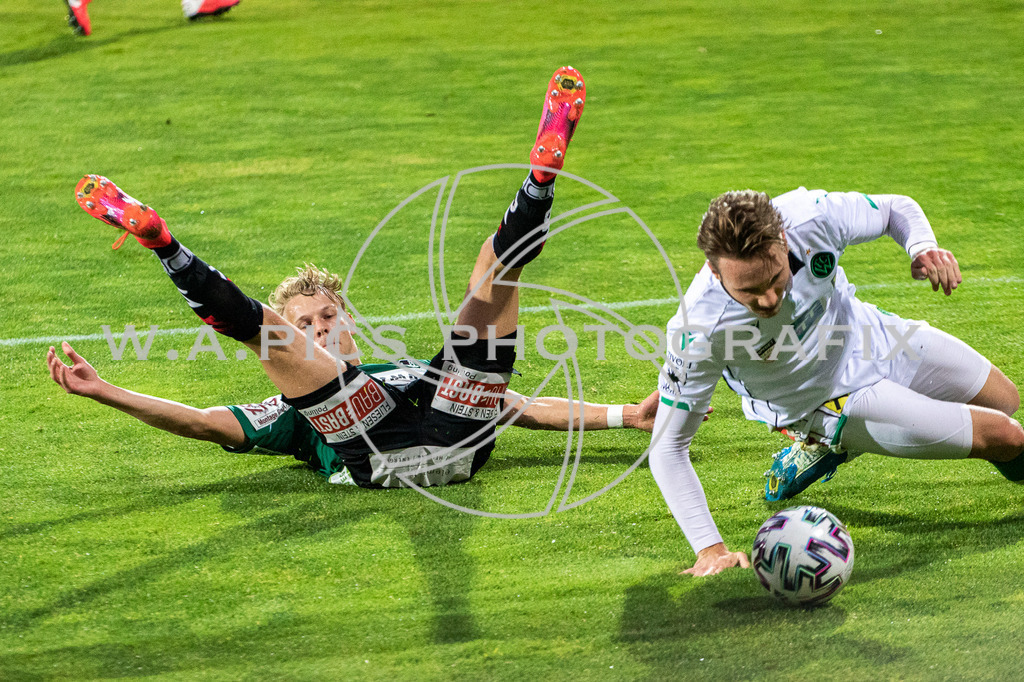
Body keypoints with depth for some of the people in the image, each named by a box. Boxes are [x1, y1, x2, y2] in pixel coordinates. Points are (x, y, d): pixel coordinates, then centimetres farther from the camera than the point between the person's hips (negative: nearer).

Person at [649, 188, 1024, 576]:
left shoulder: (810, 218, -33)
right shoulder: (700, 329, -40)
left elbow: (896, 209, -11)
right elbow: (668, 446, -30)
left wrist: (923, 247, -33)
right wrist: (709, 548, -35)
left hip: (873, 337, 4)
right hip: (834, 401, -4)